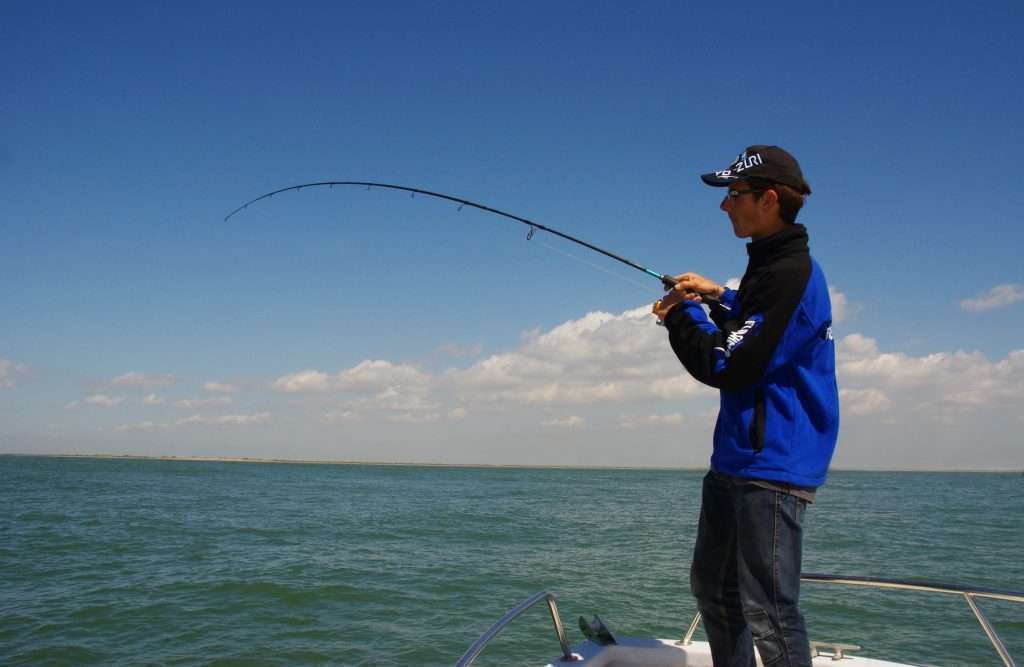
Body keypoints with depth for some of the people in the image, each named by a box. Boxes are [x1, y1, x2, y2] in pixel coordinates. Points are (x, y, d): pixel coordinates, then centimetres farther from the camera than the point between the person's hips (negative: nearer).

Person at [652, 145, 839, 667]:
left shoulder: (790, 272, -19)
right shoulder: (772, 263, 13)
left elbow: (728, 367, -21)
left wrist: (681, 316, -6)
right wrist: (720, 298, 17)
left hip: (771, 467, -11)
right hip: (739, 459, 11)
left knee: (768, 610, -7)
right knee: (713, 587, 20)